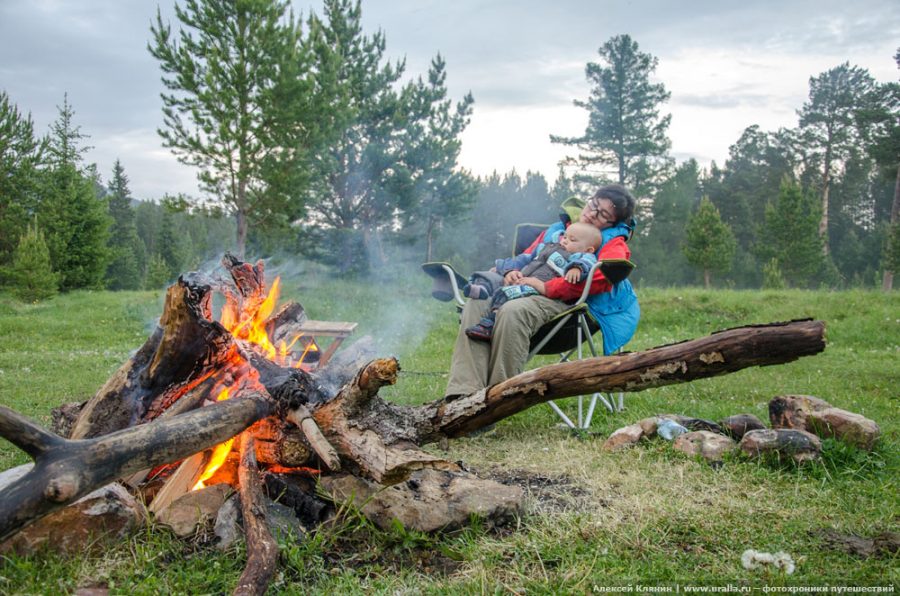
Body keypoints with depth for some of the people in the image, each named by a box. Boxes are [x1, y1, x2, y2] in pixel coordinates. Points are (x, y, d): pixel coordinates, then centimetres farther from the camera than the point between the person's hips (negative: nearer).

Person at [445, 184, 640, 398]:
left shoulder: (613, 243, 10)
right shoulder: (558, 228, 30)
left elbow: (600, 277, -12)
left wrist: (546, 288, -18)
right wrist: (512, 272, 2)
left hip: (565, 302, -6)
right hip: (524, 291, 6)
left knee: (513, 311, -36)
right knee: (477, 304, -22)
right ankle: (465, 391, -32)